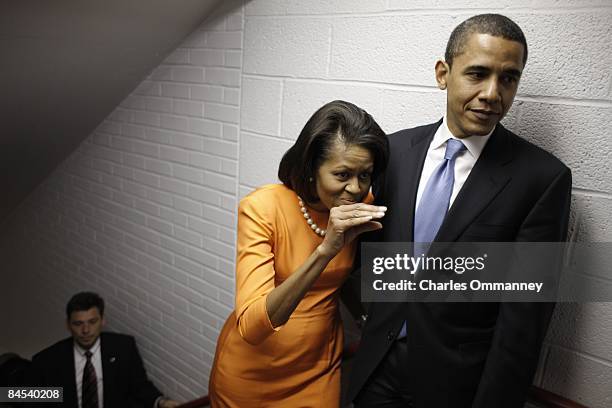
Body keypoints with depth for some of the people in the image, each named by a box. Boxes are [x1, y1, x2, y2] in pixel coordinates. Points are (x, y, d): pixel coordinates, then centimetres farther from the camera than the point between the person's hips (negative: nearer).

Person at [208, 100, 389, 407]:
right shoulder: (263, 206, -23)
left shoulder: (363, 211, -9)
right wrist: (325, 250, -40)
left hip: (319, 368, 3)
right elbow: (251, 325, -32)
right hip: (251, 369, -2)